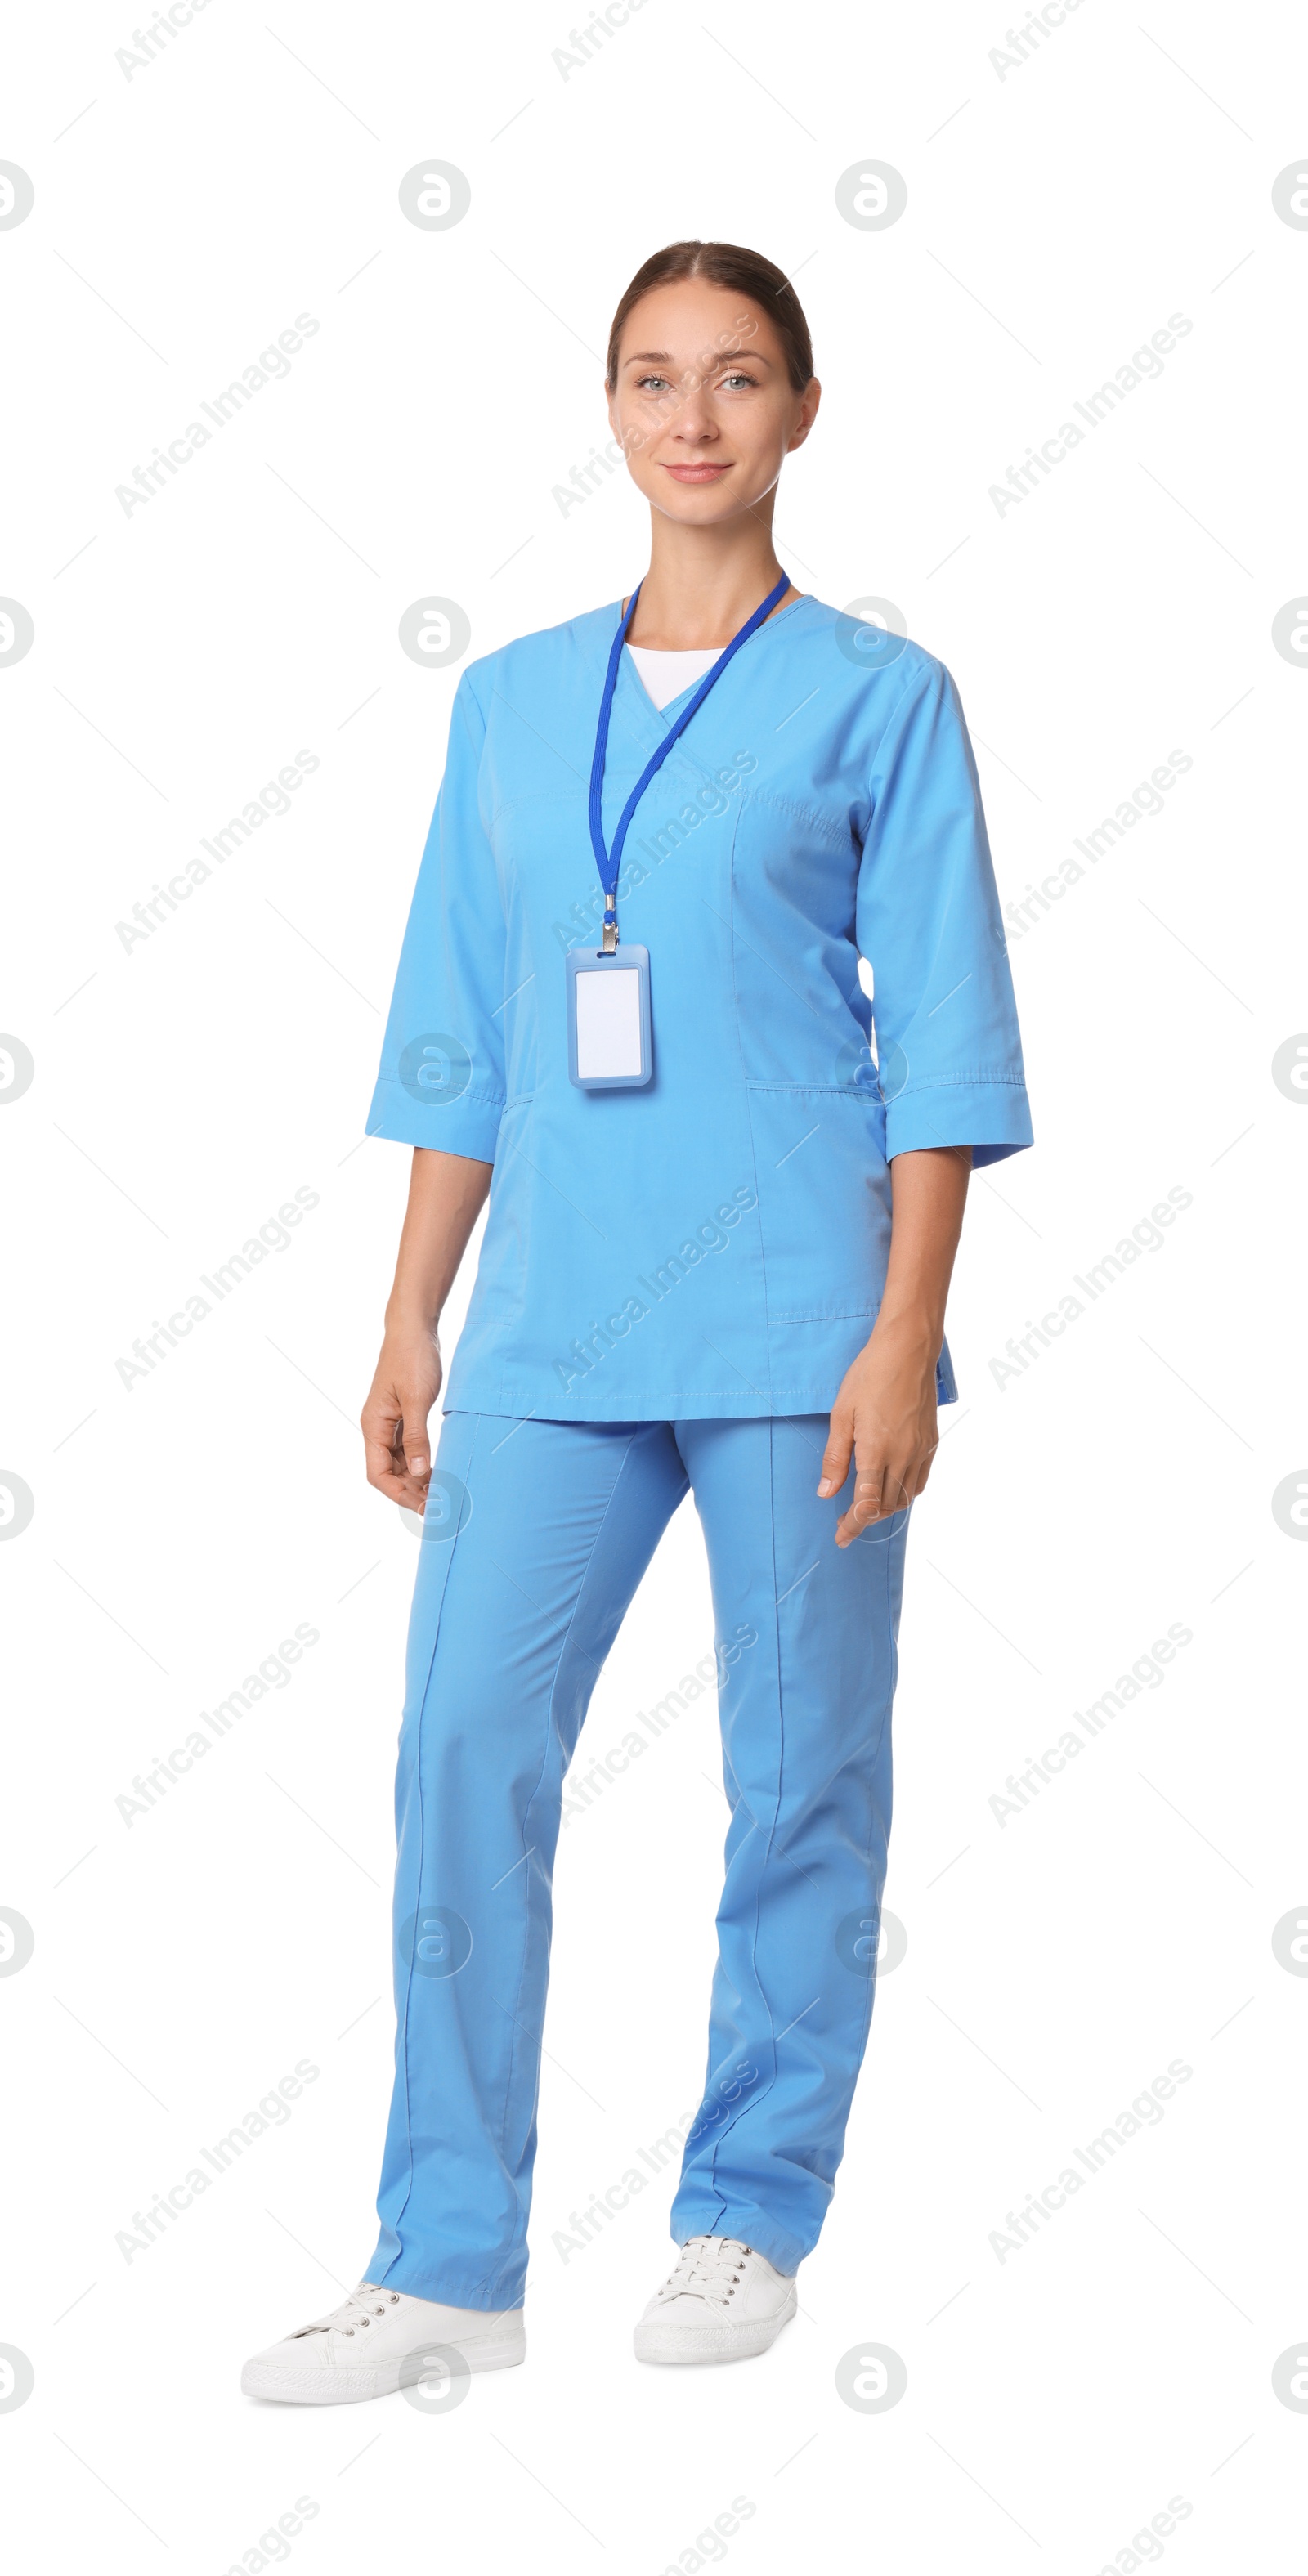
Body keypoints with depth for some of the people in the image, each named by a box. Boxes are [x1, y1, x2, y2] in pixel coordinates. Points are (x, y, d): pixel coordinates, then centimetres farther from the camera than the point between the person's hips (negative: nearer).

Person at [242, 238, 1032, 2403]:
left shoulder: (877, 698, 1)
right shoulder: (510, 702, 12)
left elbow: (940, 1042, -2)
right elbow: (461, 1036, 14)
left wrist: (903, 1335, -9)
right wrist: (411, 1323, 11)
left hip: (791, 1312, -3)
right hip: (553, 1316, 4)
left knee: (799, 1774, 4)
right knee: (465, 1750, -2)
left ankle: (748, 2221, 19)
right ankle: (448, 2264, 6)